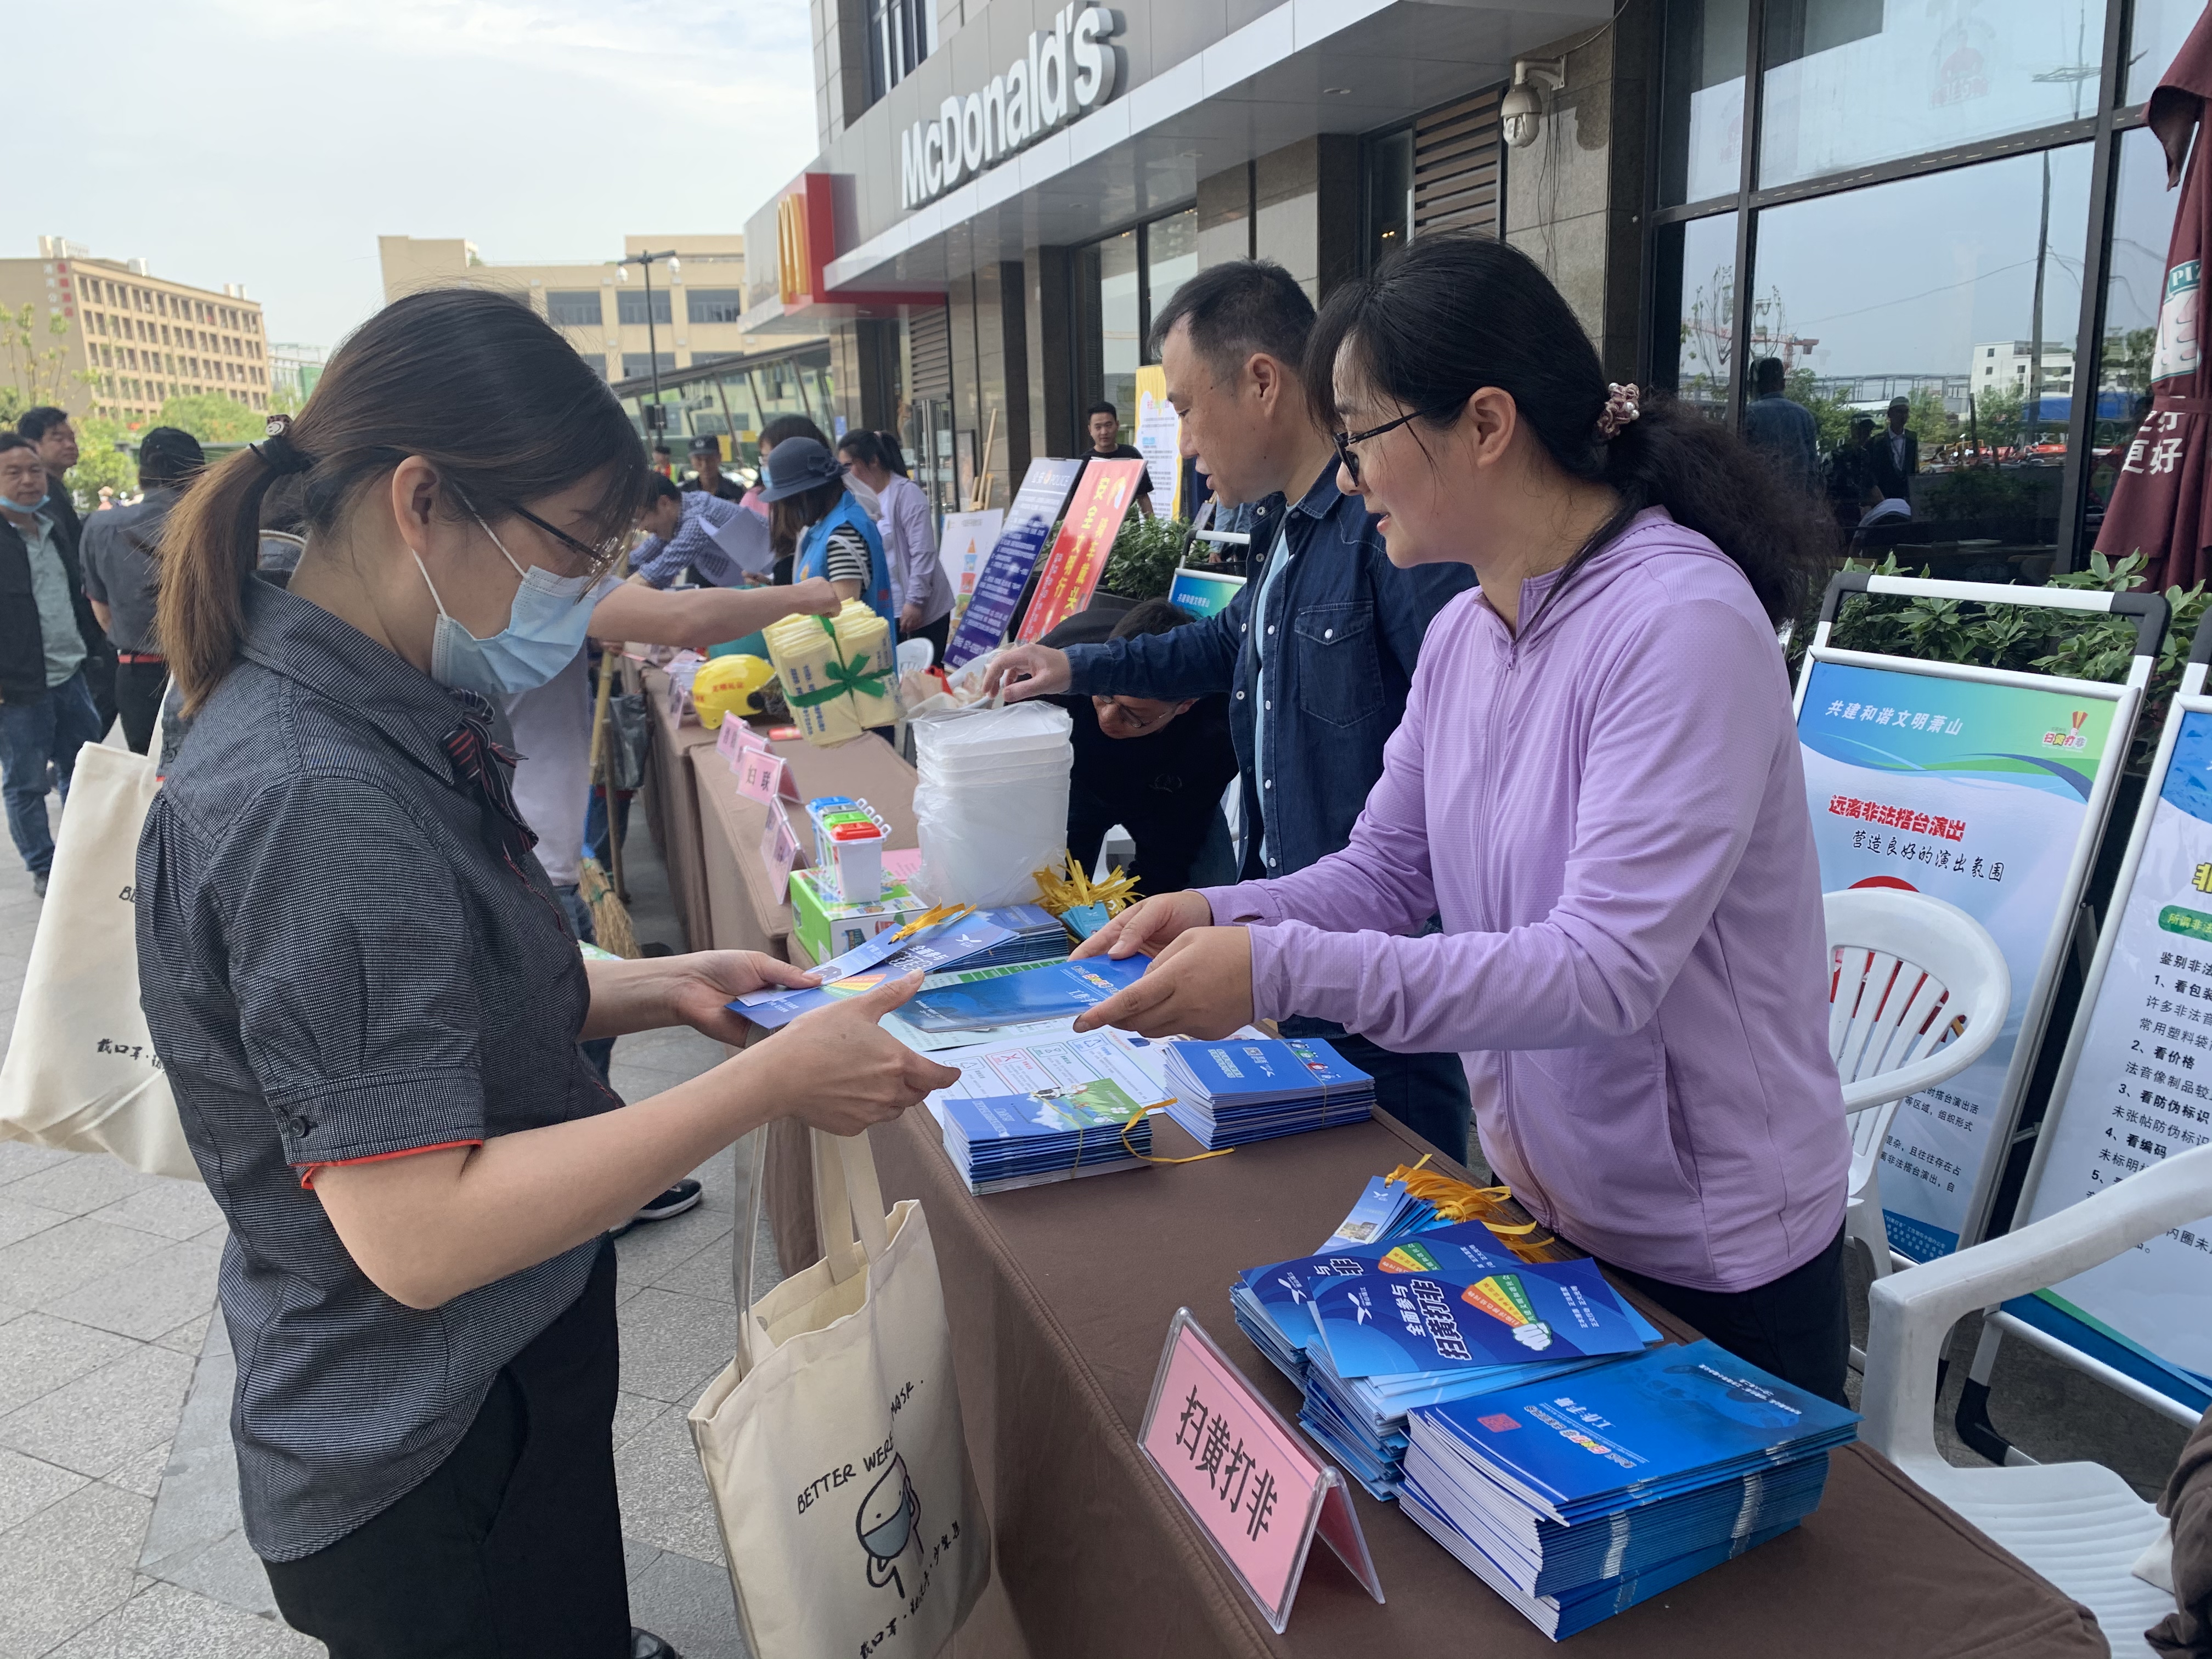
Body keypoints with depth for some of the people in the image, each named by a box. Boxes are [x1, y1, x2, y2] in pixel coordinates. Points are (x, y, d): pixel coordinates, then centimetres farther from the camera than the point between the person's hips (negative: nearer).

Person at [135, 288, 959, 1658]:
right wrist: (772, 1083, -28)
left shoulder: (385, 724, 0)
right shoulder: (311, 799, -31)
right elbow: (415, 1231, -31)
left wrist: (661, 988, -1)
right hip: (427, 1475, -8)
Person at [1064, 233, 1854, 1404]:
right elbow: (1386, 872, 5)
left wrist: (1281, 968, -33)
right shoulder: (1462, 632, 0)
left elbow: (1605, 970, -31)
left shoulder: (1682, 624, -26)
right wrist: (1220, 914, -13)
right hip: (1537, 1208, 8)